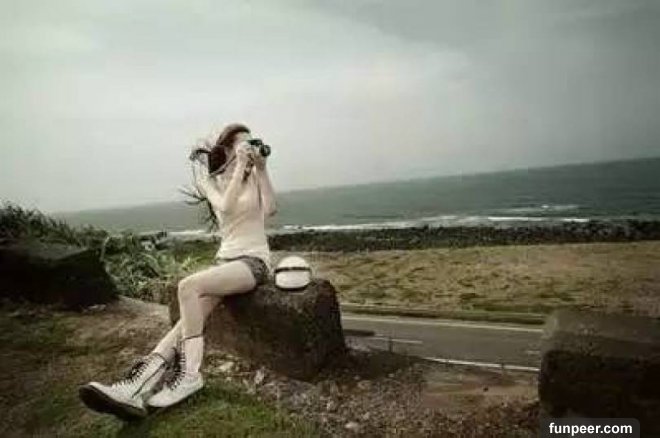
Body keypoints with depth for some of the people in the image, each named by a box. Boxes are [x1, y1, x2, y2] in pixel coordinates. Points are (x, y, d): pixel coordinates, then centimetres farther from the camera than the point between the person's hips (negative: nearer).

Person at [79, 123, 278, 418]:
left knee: (188, 286, -28)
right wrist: (240, 167, -13)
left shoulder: (254, 176, 5)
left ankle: (189, 374, -21)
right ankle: (138, 386, -27)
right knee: (192, 315, -20)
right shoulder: (211, 182, 10)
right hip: (225, 258, 3)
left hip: (255, 260, -3)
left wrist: (261, 169, -13)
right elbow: (225, 208, -13)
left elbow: (270, 209, -14)